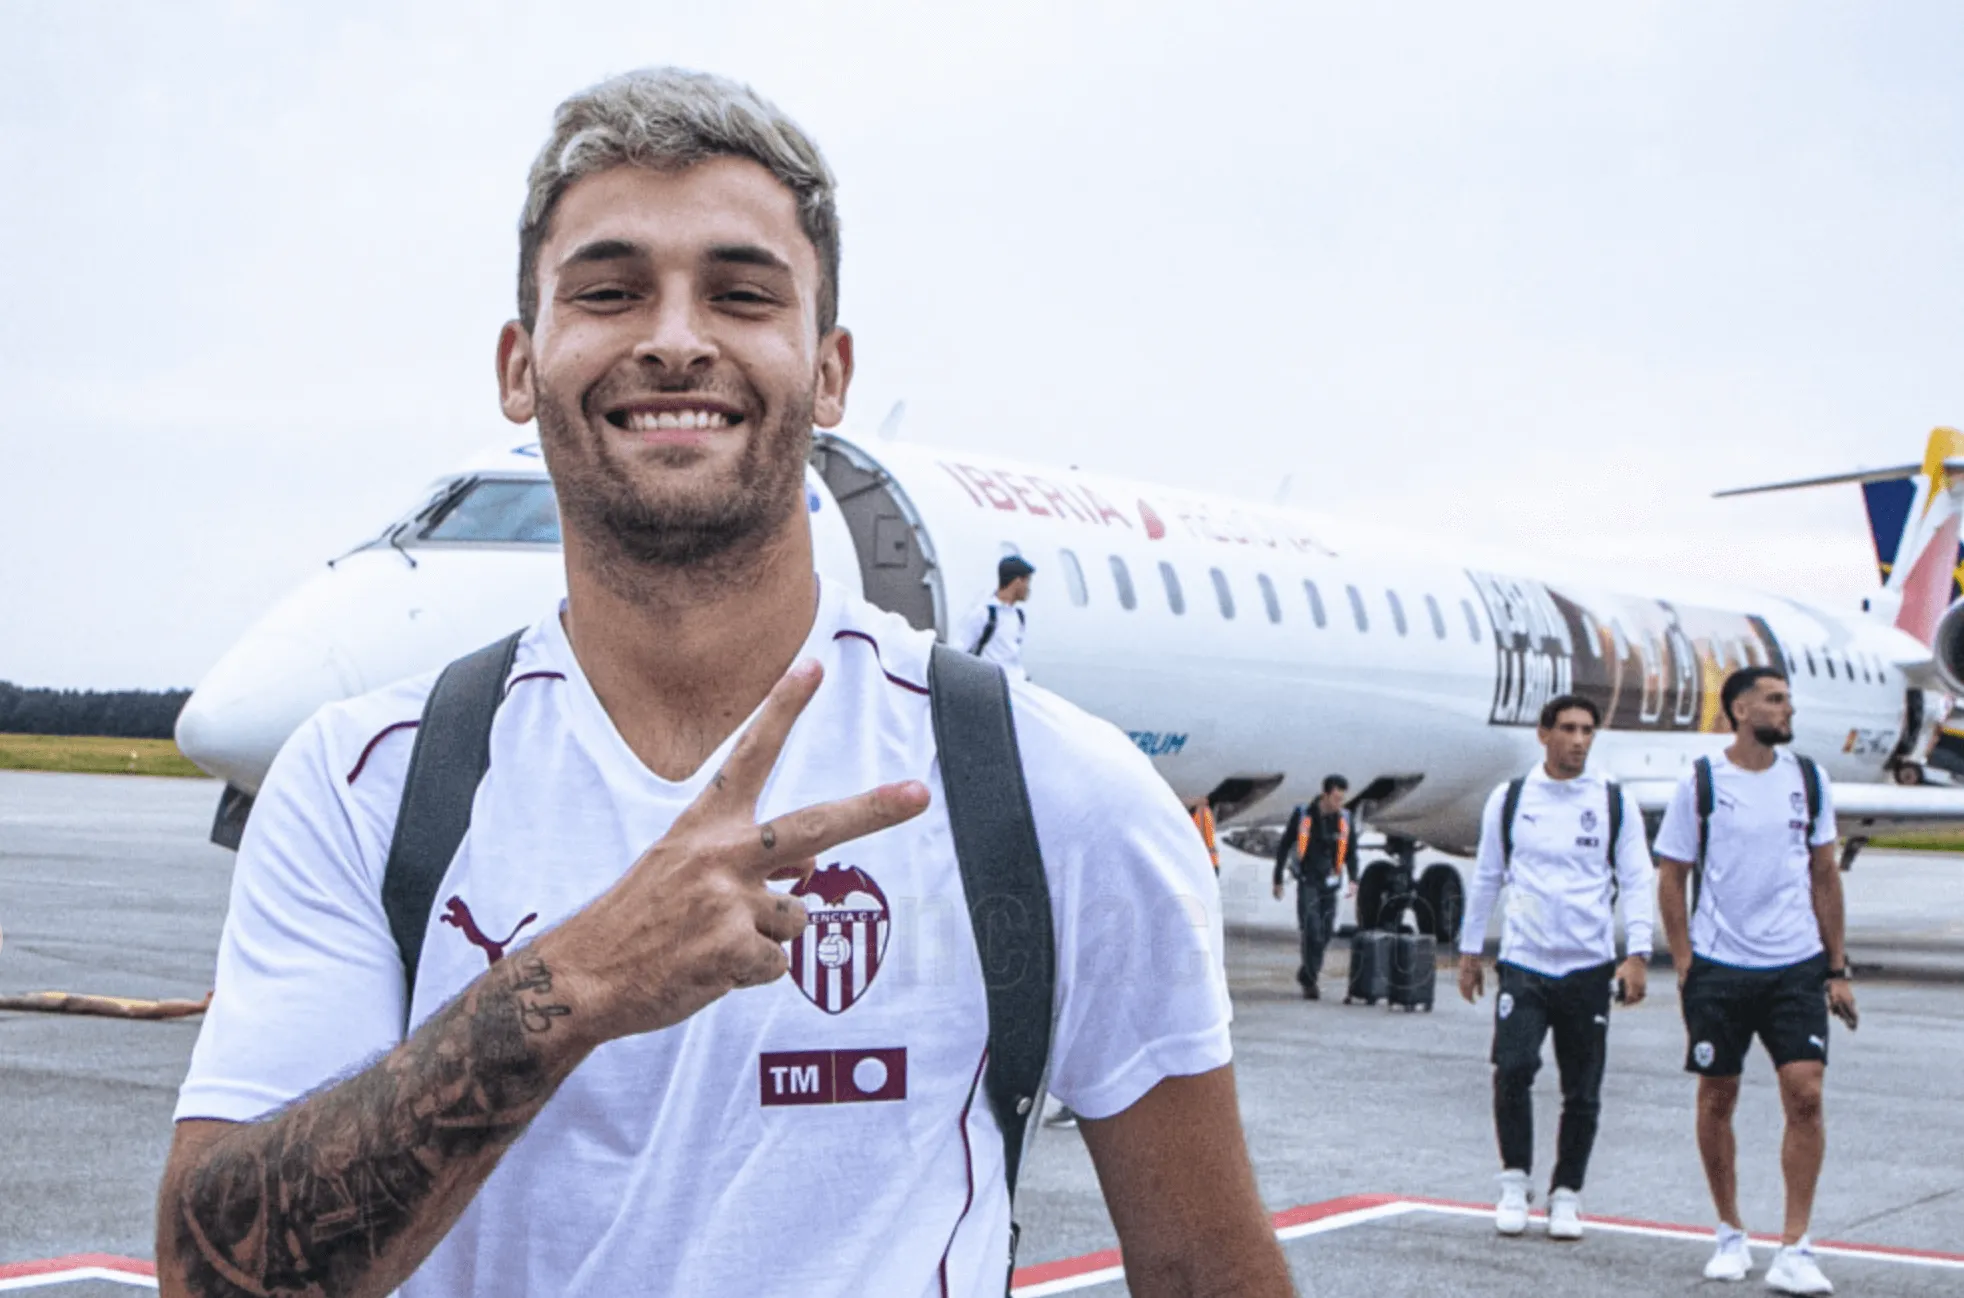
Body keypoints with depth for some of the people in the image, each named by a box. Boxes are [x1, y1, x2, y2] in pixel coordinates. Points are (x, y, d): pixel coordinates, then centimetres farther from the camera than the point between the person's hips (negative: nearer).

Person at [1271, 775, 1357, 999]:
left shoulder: (1344, 819, 1)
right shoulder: (1302, 815, -7)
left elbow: (1351, 852, 11)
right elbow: (1283, 847, 2)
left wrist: (1353, 880, -4)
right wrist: (1278, 881, 3)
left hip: (1329, 882, 4)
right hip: (1307, 881, -4)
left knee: (1326, 932, 6)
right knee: (1311, 929, -14)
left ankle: (1306, 973, 26)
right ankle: (1310, 982, -11)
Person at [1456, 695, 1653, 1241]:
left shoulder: (1615, 803, 4)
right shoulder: (1509, 799, 6)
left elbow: (1637, 881, 4)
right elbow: (1486, 878, 15)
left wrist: (1637, 954, -7)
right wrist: (1471, 950, 15)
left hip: (1589, 966, 0)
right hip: (1523, 963, 0)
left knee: (1582, 1092, 4)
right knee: (1512, 1070, -16)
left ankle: (1565, 1196, 19)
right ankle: (1514, 1182, 1)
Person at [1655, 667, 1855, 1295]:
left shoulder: (1809, 779, 6)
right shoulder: (1700, 783, -2)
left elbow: (1824, 876, 12)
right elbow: (1671, 877, 2)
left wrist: (1837, 968, 9)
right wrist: (1685, 966, -4)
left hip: (1797, 966, 2)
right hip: (1719, 968, -2)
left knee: (1806, 1095, -9)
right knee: (1717, 1099, 7)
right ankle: (1730, 1235, 24)